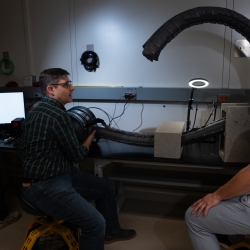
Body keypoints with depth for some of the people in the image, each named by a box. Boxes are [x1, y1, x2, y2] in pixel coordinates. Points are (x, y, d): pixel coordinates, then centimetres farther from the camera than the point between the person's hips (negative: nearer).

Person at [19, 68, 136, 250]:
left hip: (61, 174, 11)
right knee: (96, 222, -20)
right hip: (44, 186, -11)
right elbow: (78, 155, -15)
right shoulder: (56, 114, -23)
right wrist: (90, 138, 3)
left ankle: (111, 231, 38)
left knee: (105, 187, 18)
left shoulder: (43, 109, 9)